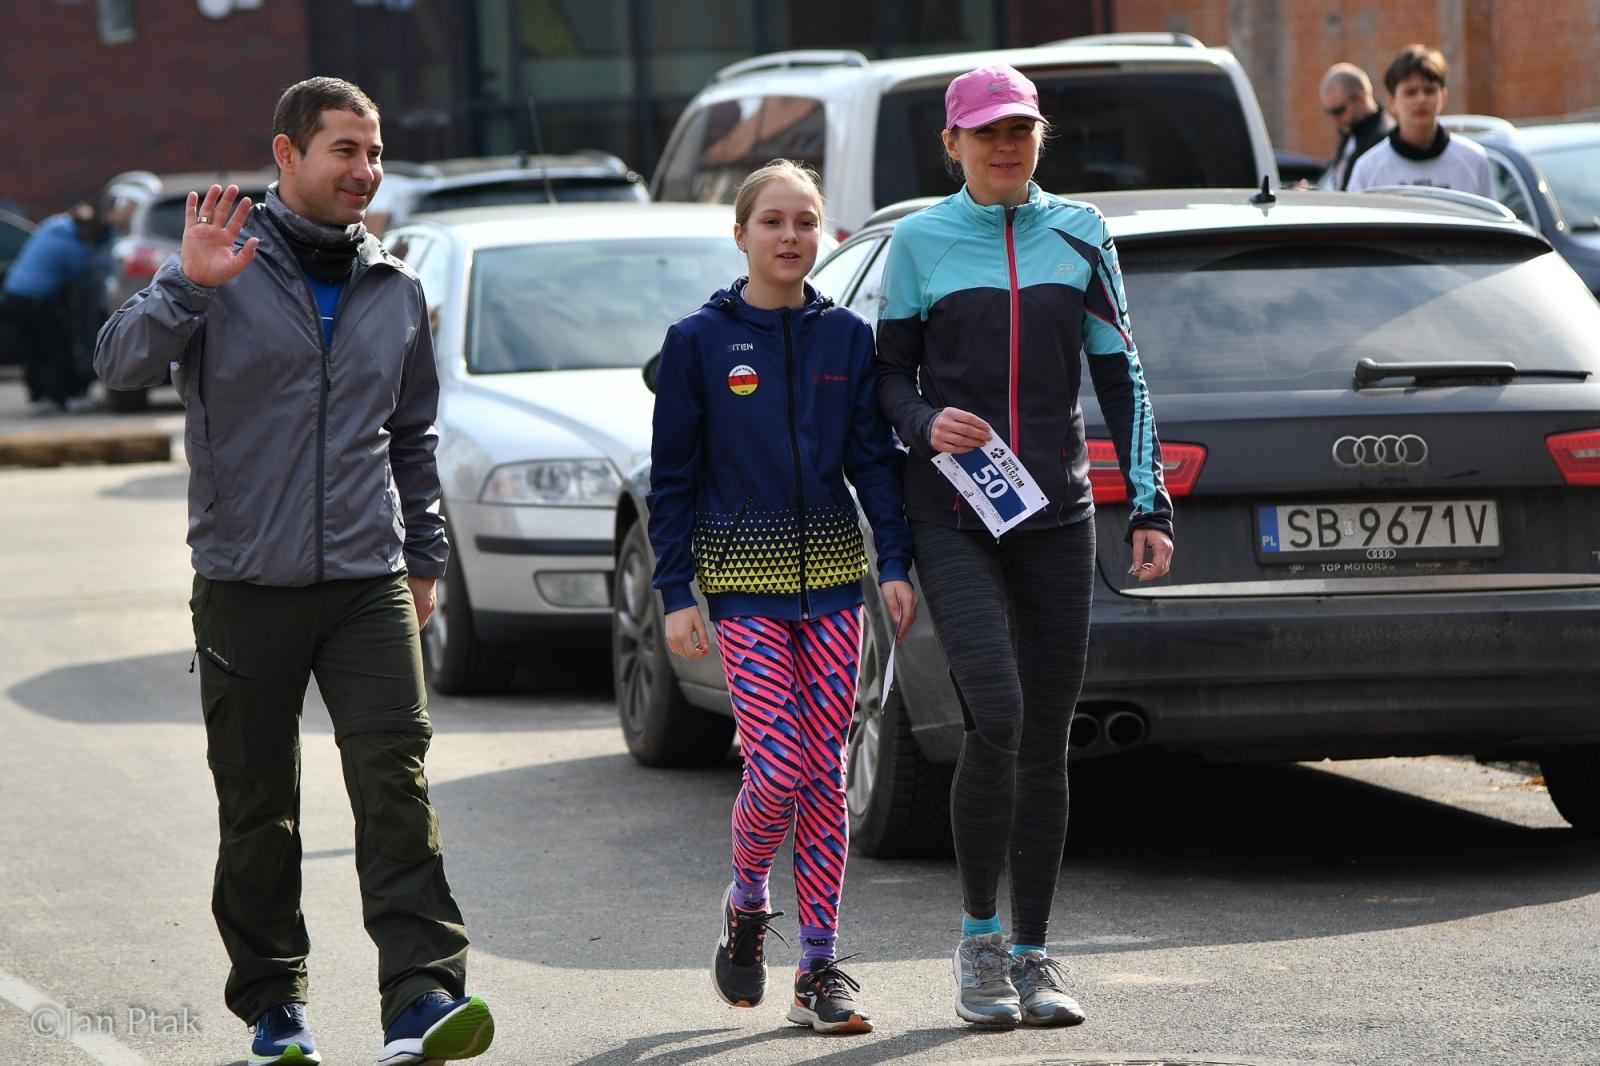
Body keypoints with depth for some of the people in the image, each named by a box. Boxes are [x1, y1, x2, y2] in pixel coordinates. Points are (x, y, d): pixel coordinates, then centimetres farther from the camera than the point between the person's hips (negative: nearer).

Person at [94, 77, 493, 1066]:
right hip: (245, 585, -2)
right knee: (259, 805, 6)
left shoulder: (396, 289, 12)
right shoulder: (225, 264, -1)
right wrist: (186, 288, -29)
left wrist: (424, 559, 20)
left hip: (369, 585, 2)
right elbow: (122, 362, -14)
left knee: (395, 780, -13)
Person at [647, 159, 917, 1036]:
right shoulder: (698, 341, 0)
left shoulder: (847, 337, 6)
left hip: (833, 577, 3)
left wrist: (896, 564, -3)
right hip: (744, 583, -3)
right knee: (778, 768, -12)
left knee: (826, 776, 2)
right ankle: (746, 905, 17)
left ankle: (820, 970, 7)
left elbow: (875, 458, 7)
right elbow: (672, 477, 2)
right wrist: (676, 593, -3)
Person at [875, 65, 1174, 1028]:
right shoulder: (921, 243, 1)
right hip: (953, 520, -3)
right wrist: (925, 425, -13)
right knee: (996, 717, -17)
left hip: (1056, 514, 3)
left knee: (1047, 740, 4)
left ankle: (1034, 955, 14)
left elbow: (1121, 375, 10)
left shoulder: (1078, 236, 7)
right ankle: (980, 937, -1)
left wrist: (1150, 505, 4)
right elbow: (891, 370, 9)